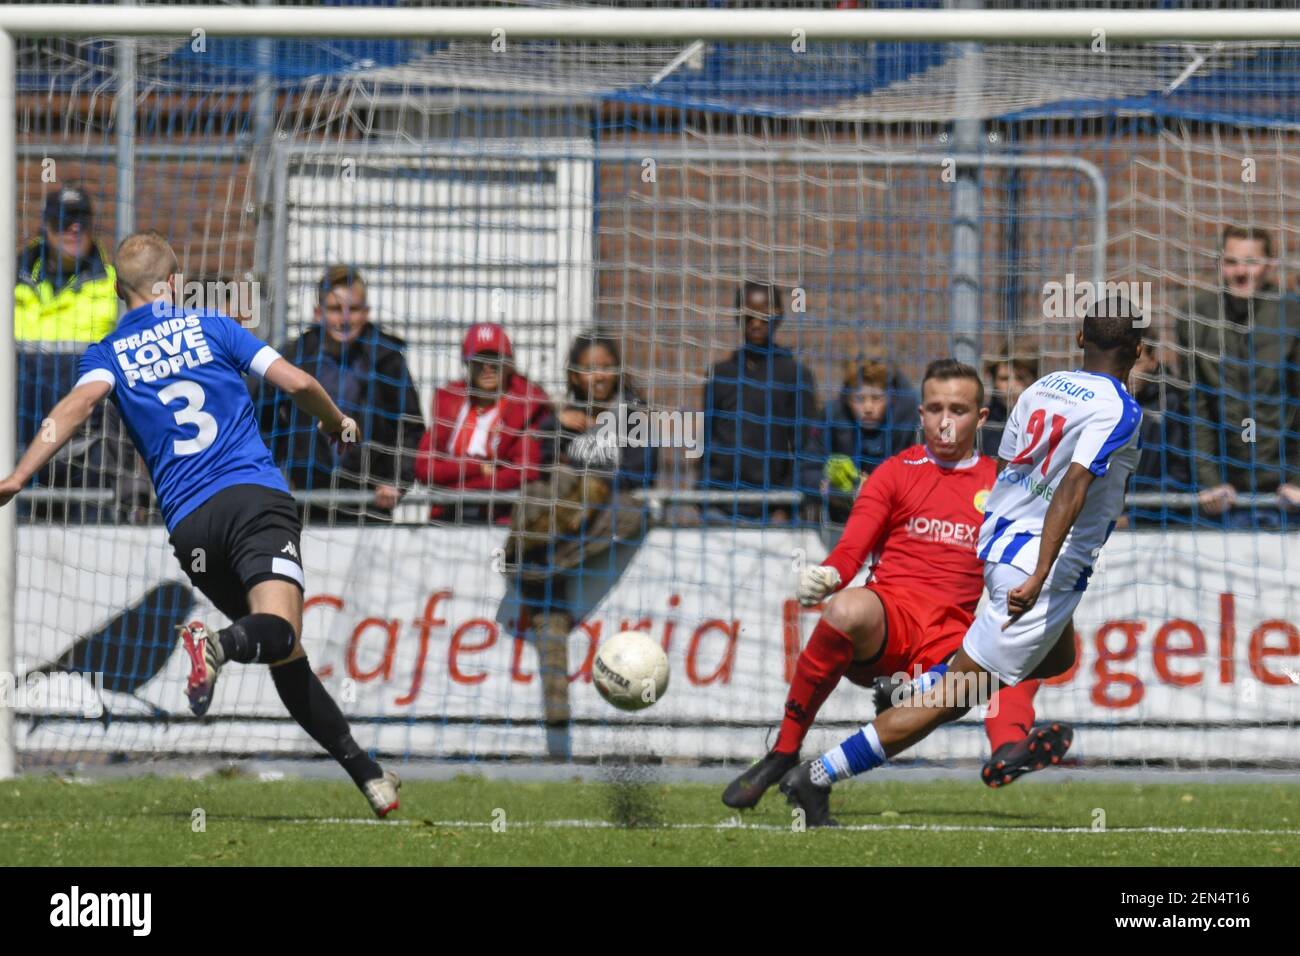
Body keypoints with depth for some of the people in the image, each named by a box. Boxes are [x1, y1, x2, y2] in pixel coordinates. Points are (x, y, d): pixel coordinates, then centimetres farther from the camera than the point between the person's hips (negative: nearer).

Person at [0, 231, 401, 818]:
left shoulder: (109, 354, 14)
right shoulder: (210, 329, 13)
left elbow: (80, 402, -8)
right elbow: (297, 383, 6)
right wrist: (337, 424, 26)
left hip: (188, 522, 2)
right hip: (256, 496, -2)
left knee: (286, 660, 12)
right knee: (279, 634, -22)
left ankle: (367, 774, 8)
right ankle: (221, 646, -55)